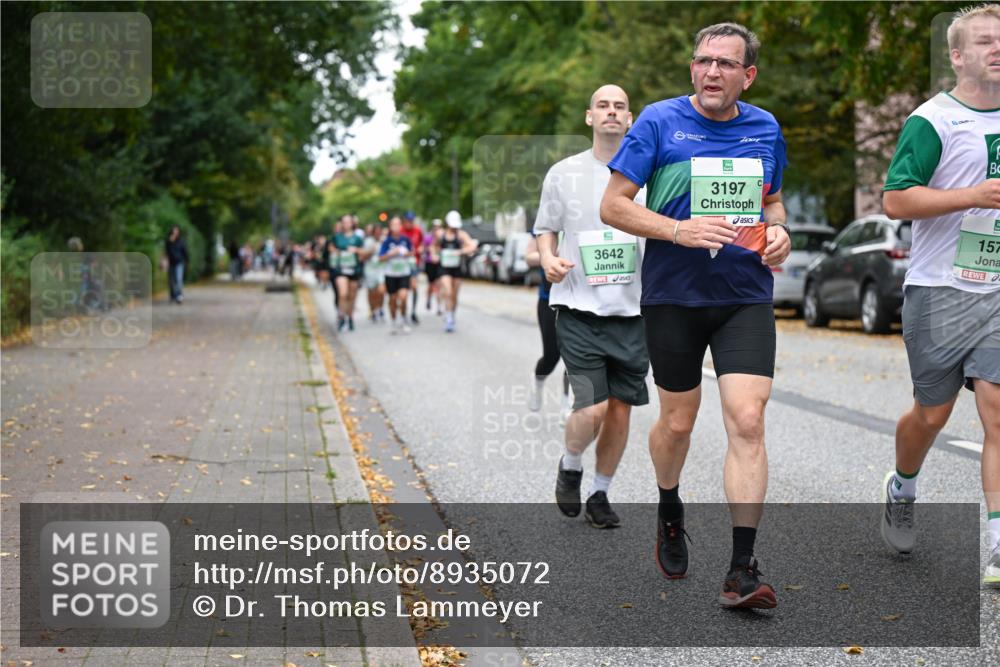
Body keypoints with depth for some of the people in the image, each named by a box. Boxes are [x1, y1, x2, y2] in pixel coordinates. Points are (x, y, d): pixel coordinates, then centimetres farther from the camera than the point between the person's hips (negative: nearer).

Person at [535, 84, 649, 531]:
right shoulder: (564, 173, 2)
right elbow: (545, 229, 10)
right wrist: (548, 260, -10)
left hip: (633, 312, 3)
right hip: (579, 310, -2)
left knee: (620, 409, 6)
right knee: (592, 408, -14)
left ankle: (599, 495, 25)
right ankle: (570, 468, 18)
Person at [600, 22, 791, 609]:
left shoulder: (765, 128, 7)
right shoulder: (660, 122, -5)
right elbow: (613, 206, -6)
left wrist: (778, 232, 0)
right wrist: (679, 231, -20)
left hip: (747, 296, 2)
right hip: (673, 295, -2)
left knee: (748, 421, -11)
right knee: (678, 421, 10)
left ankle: (743, 569, -8)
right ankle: (670, 510, 43)